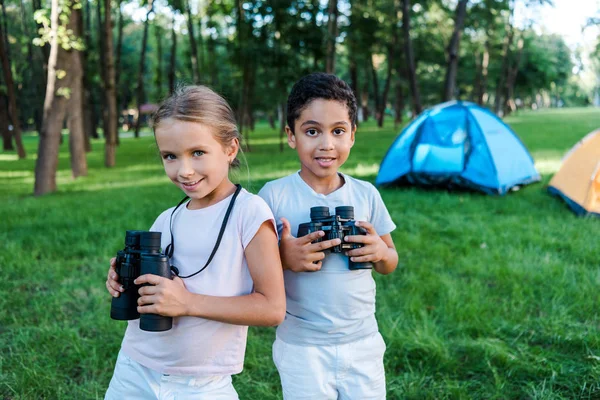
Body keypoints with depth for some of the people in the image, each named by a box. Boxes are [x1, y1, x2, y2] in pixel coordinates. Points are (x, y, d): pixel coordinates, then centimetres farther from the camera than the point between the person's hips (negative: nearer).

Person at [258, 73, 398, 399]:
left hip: (363, 344, 3)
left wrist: (380, 252, -13)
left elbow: (390, 265, 9)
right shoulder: (274, 195, -10)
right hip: (302, 349, -3)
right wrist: (283, 259, -25)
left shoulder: (366, 194, -1)